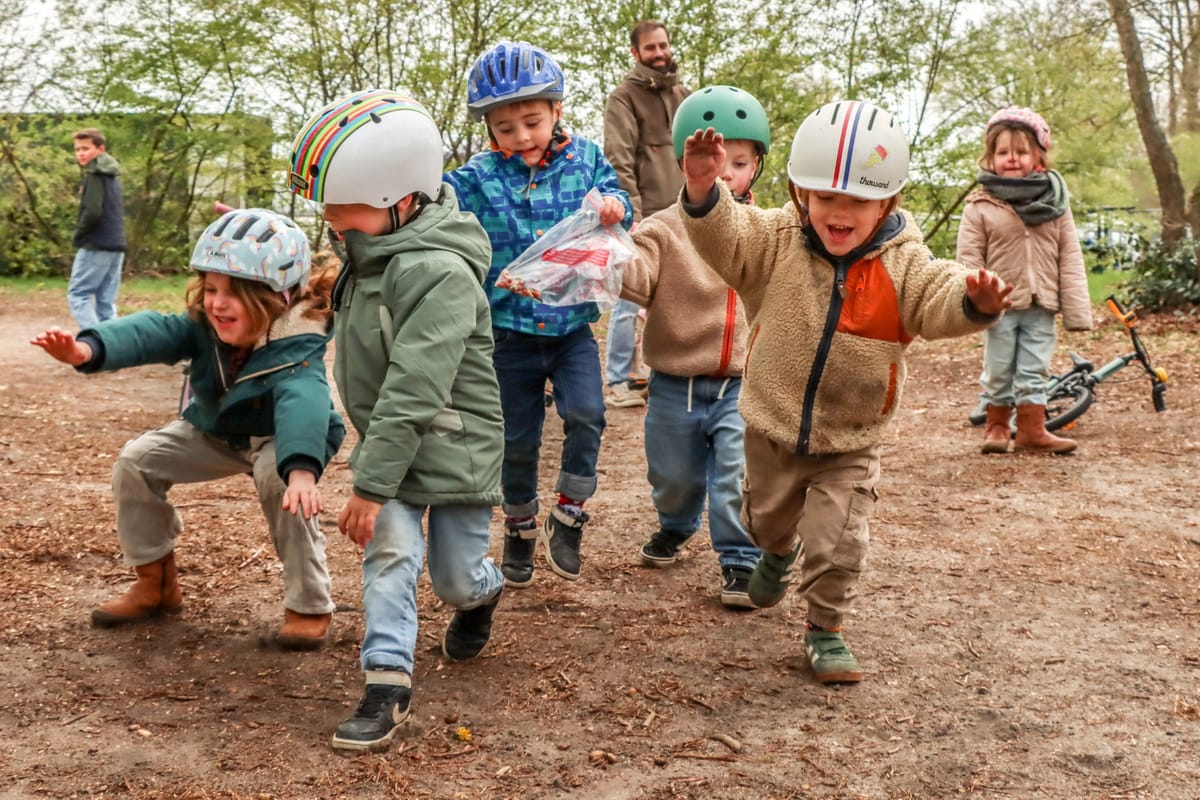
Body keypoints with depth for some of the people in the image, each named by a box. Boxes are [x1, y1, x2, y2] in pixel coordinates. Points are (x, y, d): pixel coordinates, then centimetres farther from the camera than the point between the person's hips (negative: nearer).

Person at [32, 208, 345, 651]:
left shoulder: (298, 347, -36)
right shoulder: (204, 326, -22)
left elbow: (302, 402, -56)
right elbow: (152, 333, -39)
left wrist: (301, 467, -76)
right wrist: (88, 348, -61)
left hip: (283, 438, -5)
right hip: (215, 431, 6)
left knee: (281, 480, -36)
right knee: (138, 460, -9)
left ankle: (308, 605, -18)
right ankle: (156, 583, 9)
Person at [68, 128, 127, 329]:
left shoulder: (94, 174, -10)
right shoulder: (112, 175, 17)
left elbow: (92, 211, -20)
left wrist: (77, 235, -6)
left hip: (96, 245, -8)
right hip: (116, 245, 8)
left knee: (77, 294, -2)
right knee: (106, 300, 8)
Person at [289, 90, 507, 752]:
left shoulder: (440, 274, -27)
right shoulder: (368, 260, 2)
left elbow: (412, 392, -30)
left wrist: (371, 483, -28)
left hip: (450, 449, -6)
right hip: (391, 446, 6)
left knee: (456, 575, 8)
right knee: (388, 554, -10)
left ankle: (478, 595, 42)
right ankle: (387, 682, -5)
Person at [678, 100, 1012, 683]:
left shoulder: (903, 264, -14)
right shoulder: (776, 242, -13)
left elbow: (938, 301, -29)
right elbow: (724, 238, -26)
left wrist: (972, 301, -53)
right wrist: (703, 190, -47)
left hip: (849, 442, -2)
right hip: (772, 427, 2)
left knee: (838, 542, -4)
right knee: (766, 517, 26)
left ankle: (824, 628, 21)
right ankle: (778, 553, 62)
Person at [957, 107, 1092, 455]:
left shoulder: (1055, 203, 4)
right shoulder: (980, 206, -4)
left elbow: (1070, 259, 4)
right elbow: (969, 258, -6)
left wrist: (1076, 308, -1)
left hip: (1041, 306, 2)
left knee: (1035, 371, 7)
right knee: (999, 371, 8)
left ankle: (1032, 431, 13)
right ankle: (997, 426, 22)